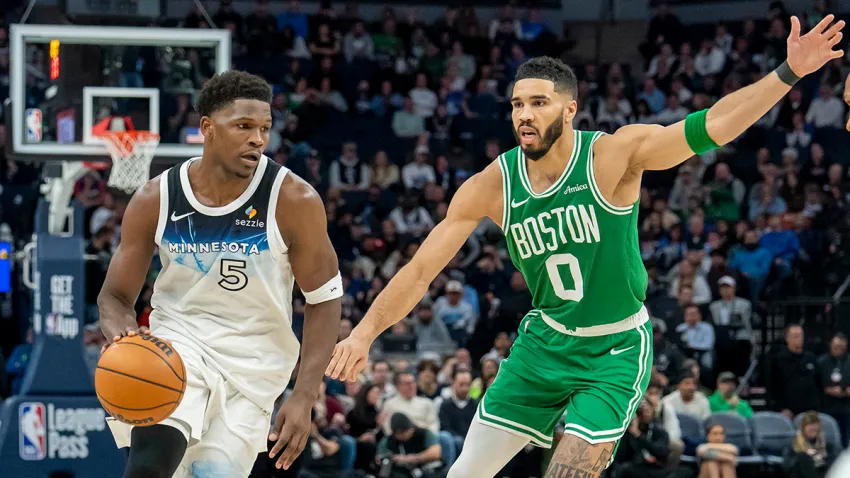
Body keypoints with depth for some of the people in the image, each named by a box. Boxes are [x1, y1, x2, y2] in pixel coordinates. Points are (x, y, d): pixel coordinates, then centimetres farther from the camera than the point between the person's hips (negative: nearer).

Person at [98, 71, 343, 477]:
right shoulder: (156, 200, -8)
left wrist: (303, 399, -14)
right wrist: (122, 335, -23)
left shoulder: (293, 200, -14)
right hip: (177, 341, 0)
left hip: (251, 363, 0)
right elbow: (115, 296, 2)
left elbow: (324, 300, -6)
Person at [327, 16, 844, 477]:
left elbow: (709, 126, -28)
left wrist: (788, 74, -40)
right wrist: (365, 331, -15)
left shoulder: (614, 155, -18)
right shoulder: (491, 187, -9)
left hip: (616, 351, -4)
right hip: (545, 343, 4)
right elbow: (421, 270, -5)